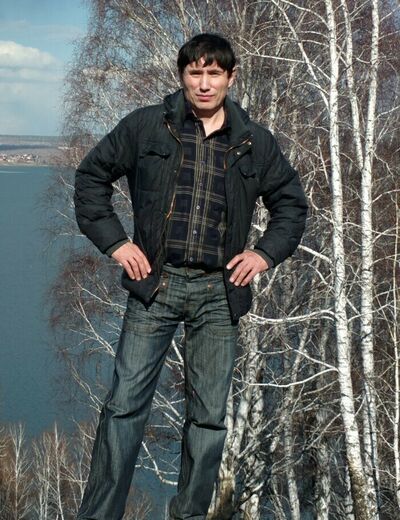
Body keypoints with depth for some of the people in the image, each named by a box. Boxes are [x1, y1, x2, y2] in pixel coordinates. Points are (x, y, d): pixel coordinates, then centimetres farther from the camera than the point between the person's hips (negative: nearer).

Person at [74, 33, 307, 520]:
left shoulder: (255, 142, 7)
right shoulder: (146, 126, 1)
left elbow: (291, 202, 19)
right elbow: (91, 175, 10)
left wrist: (266, 253, 5)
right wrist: (115, 242, 1)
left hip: (219, 292, 2)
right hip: (155, 283, -2)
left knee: (209, 415, 6)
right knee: (125, 403, -5)